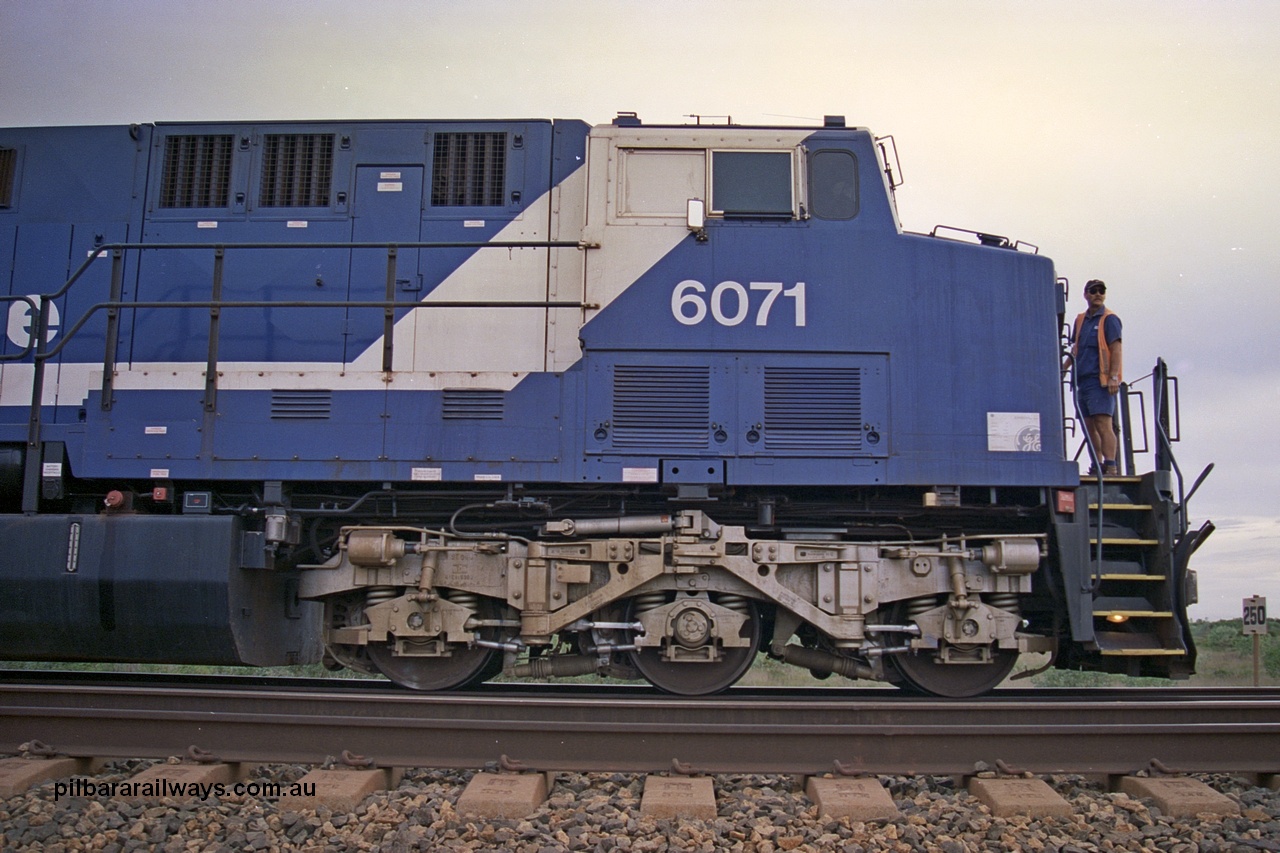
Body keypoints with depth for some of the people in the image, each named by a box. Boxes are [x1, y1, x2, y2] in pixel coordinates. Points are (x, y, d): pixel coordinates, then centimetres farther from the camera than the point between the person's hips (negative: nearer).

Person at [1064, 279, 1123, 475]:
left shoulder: (1109, 319, -2)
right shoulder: (1080, 320, 18)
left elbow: (1116, 349, -10)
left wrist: (1113, 377, -19)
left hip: (1101, 380, -7)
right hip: (1083, 380, 7)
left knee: (1103, 424, -14)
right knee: (1089, 426, 7)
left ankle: (1111, 467, -15)